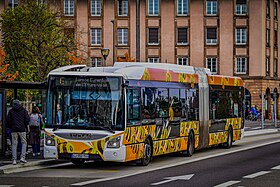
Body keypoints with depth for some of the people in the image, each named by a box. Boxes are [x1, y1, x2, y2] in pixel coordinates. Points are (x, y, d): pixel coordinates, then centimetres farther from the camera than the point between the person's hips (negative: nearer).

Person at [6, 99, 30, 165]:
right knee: (24, 143, 11)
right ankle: (22, 158, -3)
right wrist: (26, 126, 11)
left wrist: (10, 127, 15)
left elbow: (8, 121, 1)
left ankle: (14, 160, -1)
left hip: (14, 130, 1)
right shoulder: (23, 110, 3)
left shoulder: (11, 111, 5)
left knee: (14, 144, 4)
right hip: (22, 129, -1)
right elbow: (27, 119, -3)